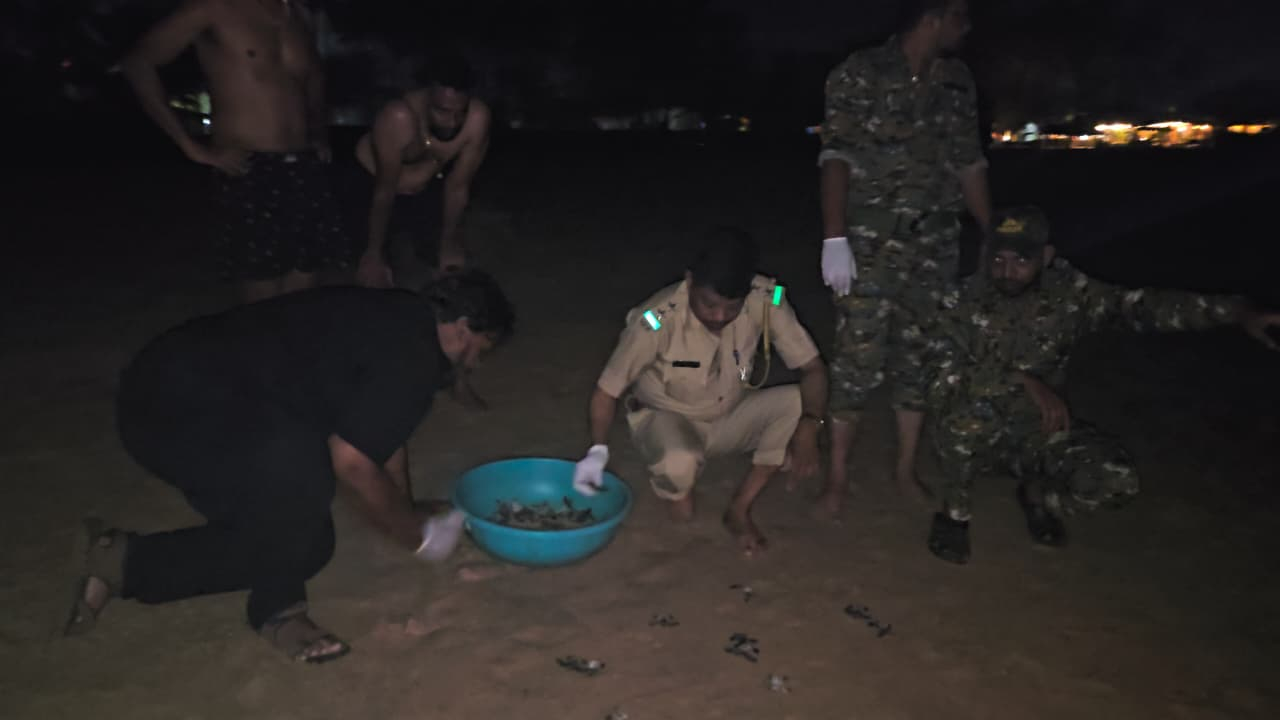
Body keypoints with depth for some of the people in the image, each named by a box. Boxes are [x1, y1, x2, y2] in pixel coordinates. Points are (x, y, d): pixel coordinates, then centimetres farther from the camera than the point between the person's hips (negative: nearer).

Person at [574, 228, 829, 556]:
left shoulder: (765, 299, -25)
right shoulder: (657, 320, -31)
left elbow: (813, 368, -16)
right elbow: (607, 389, -19)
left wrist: (808, 427, -34)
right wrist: (598, 449, -34)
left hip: (730, 415, 3)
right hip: (667, 417, -3)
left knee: (798, 403, -24)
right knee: (678, 464, -37)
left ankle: (739, 509, -6)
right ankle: (678, 490, 4)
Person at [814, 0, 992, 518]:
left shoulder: (958, 82, 12)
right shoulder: (859, 75, -4)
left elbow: (969, 165, 16)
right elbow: (836, 158, -12)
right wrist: (834, 239, -22)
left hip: (935, 247, 5)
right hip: (871, 245, -5)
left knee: (921, 358, 9)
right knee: (858, 361, -6)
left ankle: (906, 468, 24)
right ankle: (837, 475, 9)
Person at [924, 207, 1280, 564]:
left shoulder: (1069, 293, -7)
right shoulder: (968, 293, -13)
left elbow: (1141, 305, -14)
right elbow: (945, 359, -24)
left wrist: (1239, 313, -26)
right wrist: (1025, 382, -33)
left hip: (1036, 429, 2)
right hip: (969, 434, -2)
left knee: (1115, 479, -21)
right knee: (976, 410, -37)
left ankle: (1038, 497, 14)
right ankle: (954, 511, -9)